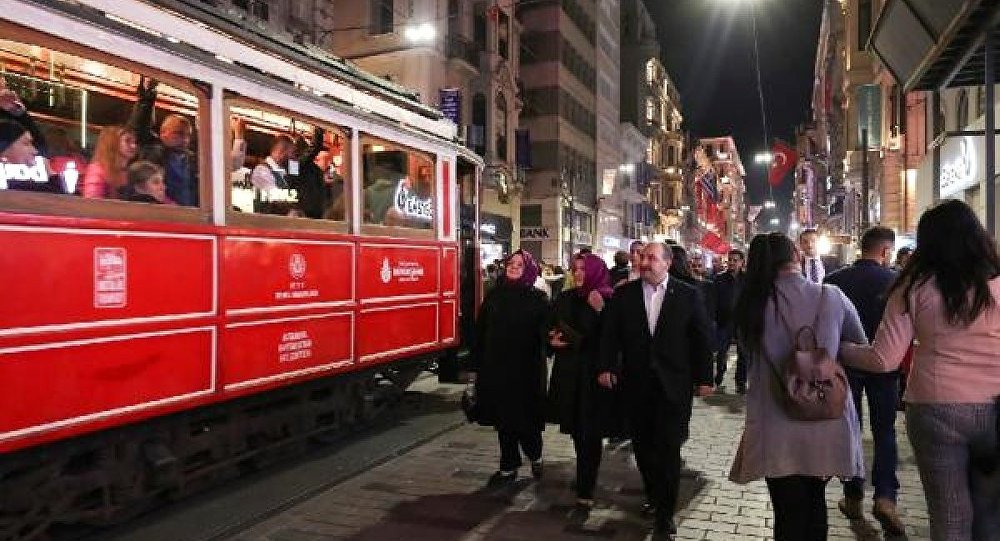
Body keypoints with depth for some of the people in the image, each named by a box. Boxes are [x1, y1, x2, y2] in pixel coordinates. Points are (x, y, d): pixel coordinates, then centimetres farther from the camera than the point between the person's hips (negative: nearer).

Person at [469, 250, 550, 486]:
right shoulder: (494, 296, 5)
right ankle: (508, 467, 23)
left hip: (525, 370, -3)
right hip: (495, 368, 3)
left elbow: (545, 334, -6)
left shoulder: (537, 299, -2)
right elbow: (480, 332, 6)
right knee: (503, 421, 10)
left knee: (524, 419, 2)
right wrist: (476, 366, 4)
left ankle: (535, 456, 31)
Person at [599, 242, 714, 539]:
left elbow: (701, 338, 0)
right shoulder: (623, 294, 3)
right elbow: (610, 334, 1)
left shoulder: (688, 295, -1)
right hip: (636, 384, 2)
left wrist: (704, 378, -1)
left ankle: (664, 515, 11)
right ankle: (654, 497, 32)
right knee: (643, 446, 11)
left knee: (668, 448, 0)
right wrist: (606, 367, -10)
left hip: (674, 385, -2)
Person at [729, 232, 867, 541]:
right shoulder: (831, 297, -8)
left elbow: (751, 353, 0)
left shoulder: (749, 305, -9)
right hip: (827, 426, 1)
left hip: (776, 432, -1)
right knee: (815, 503, 24)